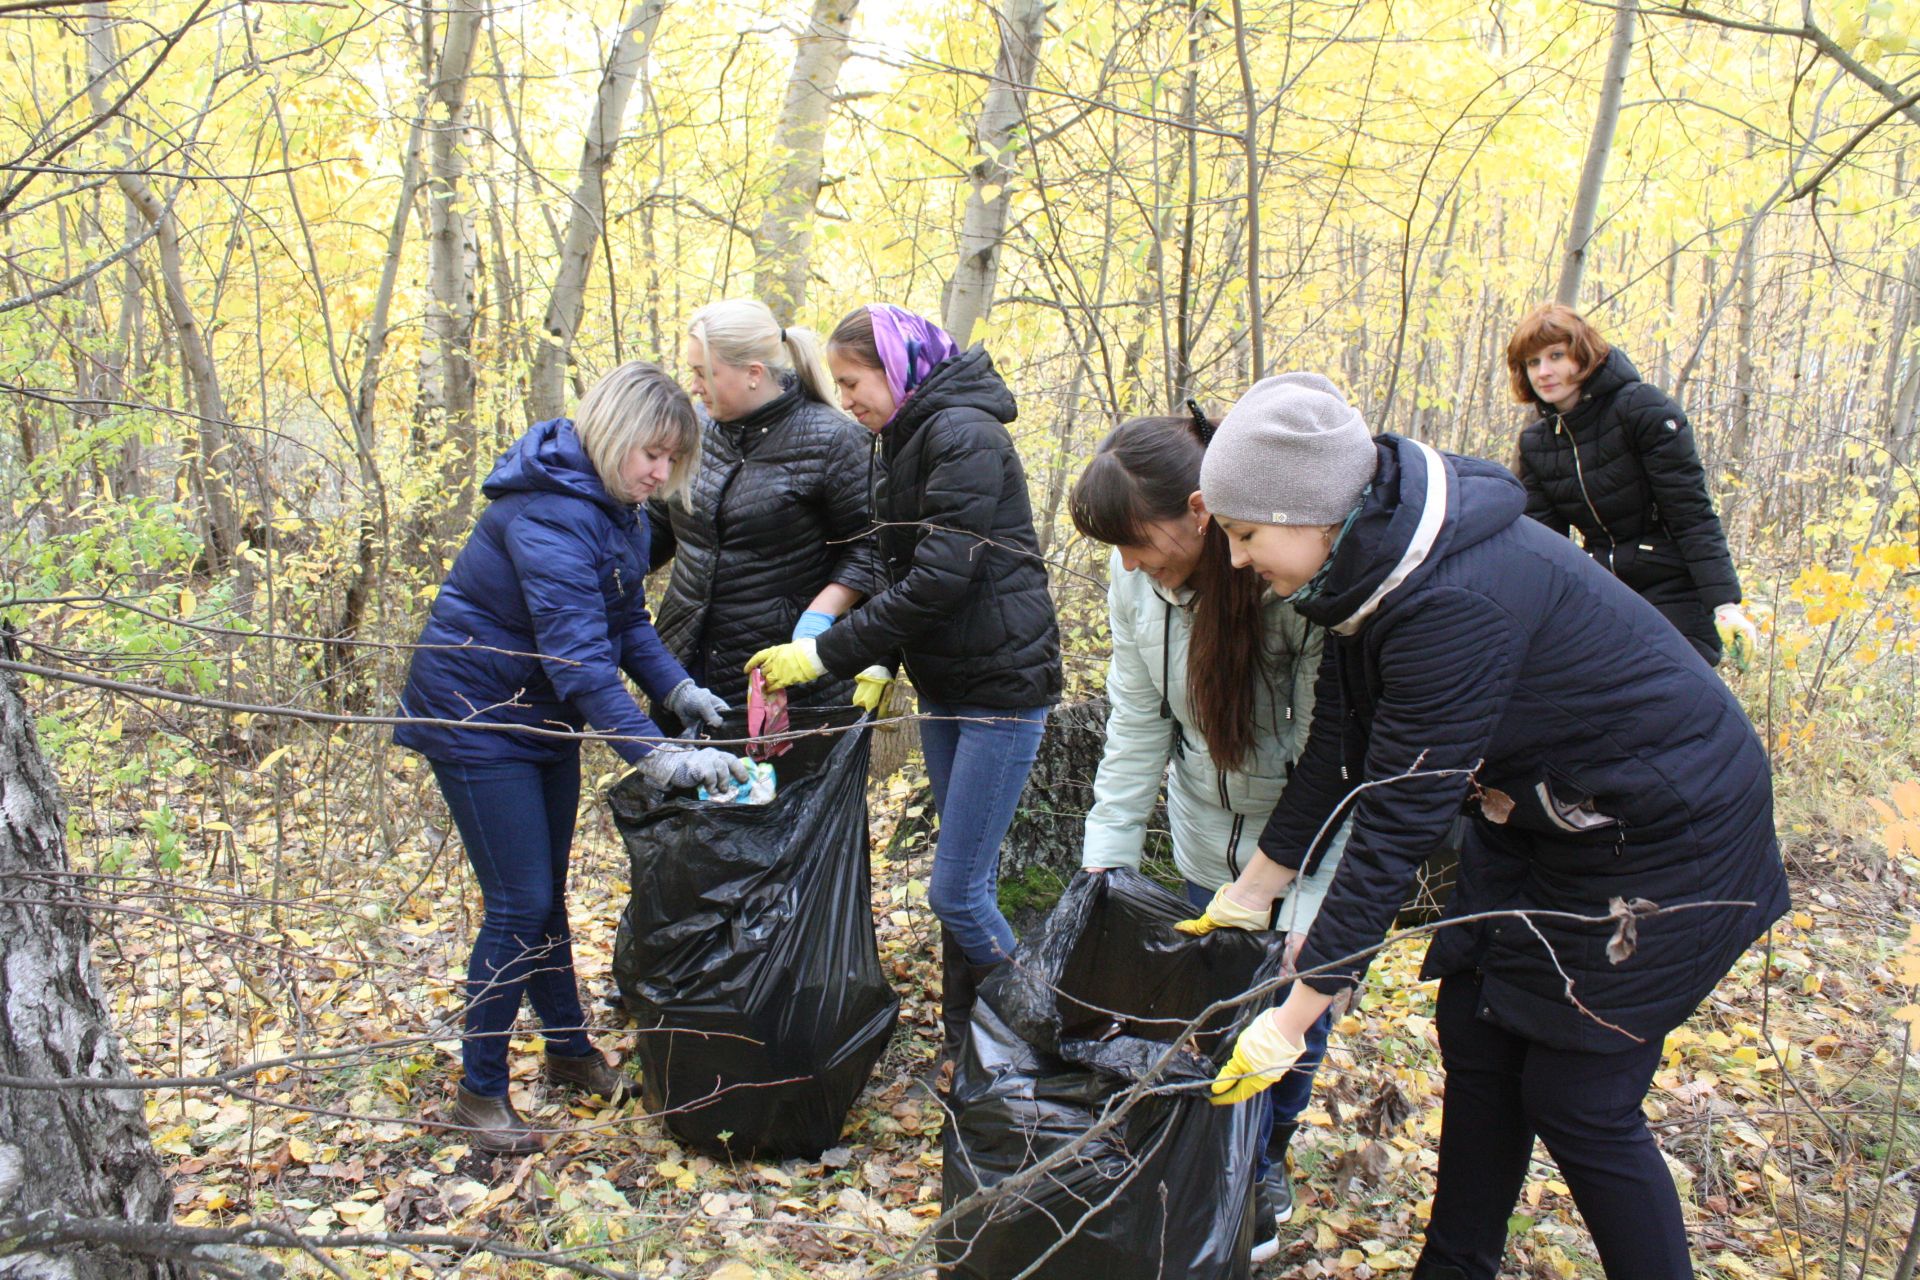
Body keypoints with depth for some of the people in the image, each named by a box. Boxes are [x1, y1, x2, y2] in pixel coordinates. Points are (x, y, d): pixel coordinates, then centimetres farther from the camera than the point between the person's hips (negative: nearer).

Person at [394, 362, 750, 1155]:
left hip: (544, 719, 9)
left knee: (547, 893, 18)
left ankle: (569, 1051, 33)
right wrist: (657, 756, -40)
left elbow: (626, 621, 4)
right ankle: (479, 1091, 10)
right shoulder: (550, 515, -28)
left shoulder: (618, 510, 2)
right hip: (476, 719, -9)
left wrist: (678, 688, -13)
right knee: (519, 904, -6)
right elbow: (579, 655, -36)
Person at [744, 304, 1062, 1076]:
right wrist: (881, 663, 3)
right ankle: (966, 1041, 25)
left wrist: (827, 654, -18)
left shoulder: (962, 435, -15)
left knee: (955, 890, -7)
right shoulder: (907, 443, 14)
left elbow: (940, 579, -22)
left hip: (1002, 685, -9)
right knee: (966, 876, 14)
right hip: (945, 686, 9)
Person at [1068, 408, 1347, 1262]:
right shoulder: (1139, 581, -14)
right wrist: (1104, 862, -7)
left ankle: (1264, 1165, 33)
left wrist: (1304, 920, -29)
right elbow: (1137, 728, -4)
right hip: (1212, 841, 4)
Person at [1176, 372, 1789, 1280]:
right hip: (1538, 816, 8)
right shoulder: (1373, 564, -7)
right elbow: (1339, 756, 1)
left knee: (1576, 1102, -2)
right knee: (1476, 1040, 12)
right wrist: (1247, 896, 7)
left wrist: (1291, 1021, -24)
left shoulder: (1455, 600, -34)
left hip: (1663, 832, -8)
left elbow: (1398, 824, -31)